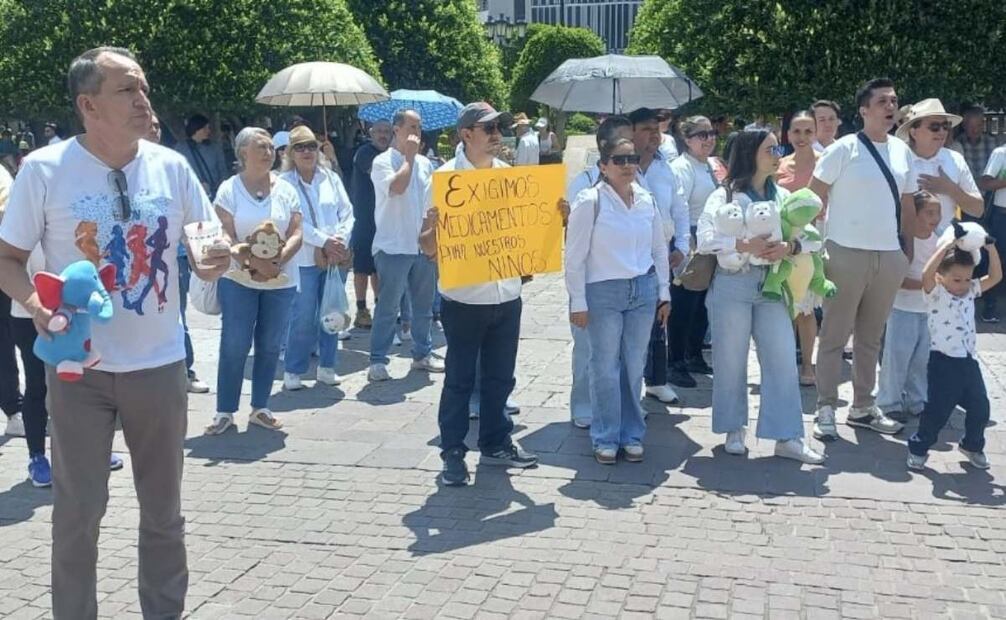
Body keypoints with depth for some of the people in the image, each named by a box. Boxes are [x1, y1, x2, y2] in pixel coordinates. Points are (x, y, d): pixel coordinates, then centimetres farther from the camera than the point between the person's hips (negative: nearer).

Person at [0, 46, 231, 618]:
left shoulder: (171, 166, 0)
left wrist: (216, 260, -14)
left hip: (159, 363, 3)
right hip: (78, 365, -2)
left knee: (163, 507, 14)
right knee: (79, 508, 7)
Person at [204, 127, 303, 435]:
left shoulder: (286, 189, 4)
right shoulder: (229, 189, -2)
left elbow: (296, 234, 0)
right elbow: (225, 235, -9)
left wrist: (277, 261, -18)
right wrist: (249, 261, -25)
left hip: (281, 281, 3)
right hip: (238, 279, -3)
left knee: (270, 346, 8)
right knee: (234, 346, 0)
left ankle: (260, 408, 20)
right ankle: (225, 411, 10)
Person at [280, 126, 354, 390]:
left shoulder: (331, 178, 10)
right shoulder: (285, 182, -2)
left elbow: (347, 212, 7)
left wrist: (340, 240, -9)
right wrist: (324, 242, -16)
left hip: (336, 257, 4)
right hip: (304, 259, -4)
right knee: (303, 318, -5)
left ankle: (327, 366, 20)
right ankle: (293, 371, 8)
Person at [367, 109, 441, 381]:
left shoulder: (425, 163, 11)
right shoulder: (383, 162, -6)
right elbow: (396, 187, -25)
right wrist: (409, 157, -12)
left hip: (423, 246, 6)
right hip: (393, 247, -6)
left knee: (423, 305, 14)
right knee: (388, 307, -3)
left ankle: (422, 354, 26)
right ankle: (378, 360, 5)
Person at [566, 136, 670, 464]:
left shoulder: (647, 200, 5)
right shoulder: (589, 202, -9)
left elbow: (659, 249, 13)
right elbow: (574, 256, -8)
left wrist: (664, 294, 12)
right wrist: (578, 302, -9)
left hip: (643, 290, 4)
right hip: (604, 292, -4)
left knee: (634, 367, 10)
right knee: (605, 369, 3)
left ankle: (631, 435, 23)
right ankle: (605, 438, 16)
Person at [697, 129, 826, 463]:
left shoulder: (782, 196, 11)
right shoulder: (725, 195, -3)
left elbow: (812, 237, 7)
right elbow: (704, 238, -15)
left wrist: (790, 247, -14)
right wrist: (745, 245, -25)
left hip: (770, 286, 4)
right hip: (732, 285, -4)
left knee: (783, 358, 0)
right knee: (731, 360, 5)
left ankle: (787, 437, 6)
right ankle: (734, 430, 21)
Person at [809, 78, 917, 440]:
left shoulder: (902, 151, 9)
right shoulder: (844, 149, -7)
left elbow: (908, 204, 16)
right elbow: (814, 197, -6)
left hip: (890, 257, 5)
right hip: (847, 254, -5)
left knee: (871, 338, 14)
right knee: (834, 337, 3)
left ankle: (862, 408, 25)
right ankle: (826, 409, 11)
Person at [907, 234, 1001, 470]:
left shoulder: (970, 291, 11)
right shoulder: (936, 293, -8)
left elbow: (995, 276, 9)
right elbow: (926, 274, -27)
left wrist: (991, 248, -1)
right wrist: (946, 246, -25)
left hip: (969, 360, 6)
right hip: (943, 361, -6)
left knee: (980, 407, 10)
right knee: (937, 410, -3)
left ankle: (972, 446, 33)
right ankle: (918, 448, 13)